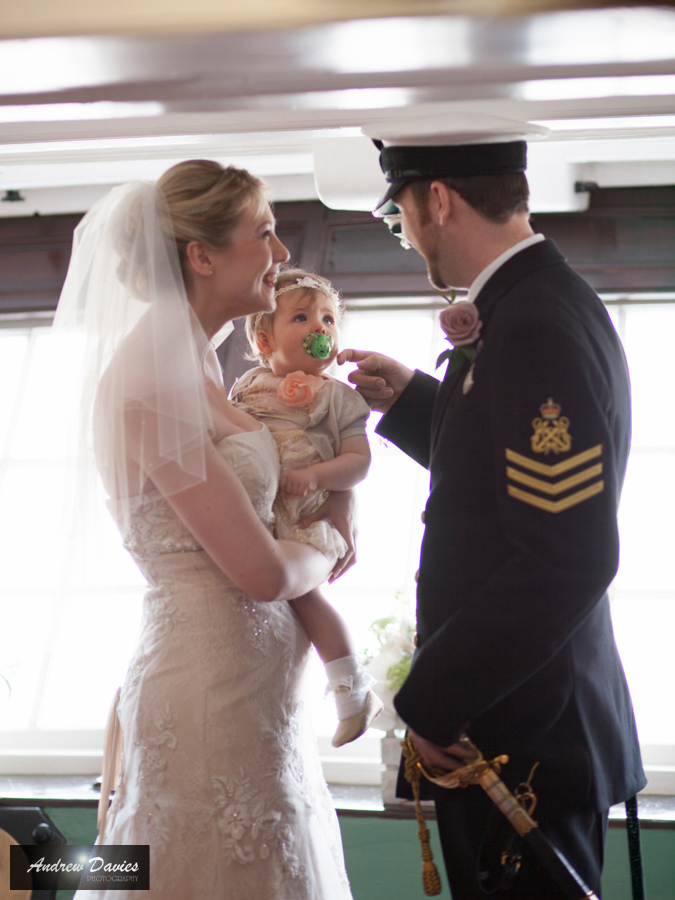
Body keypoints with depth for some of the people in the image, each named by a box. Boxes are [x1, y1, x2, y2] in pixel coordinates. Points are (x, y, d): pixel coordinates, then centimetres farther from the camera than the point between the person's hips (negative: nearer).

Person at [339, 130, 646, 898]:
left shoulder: (537, 327, -23)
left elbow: (568, 559, -28)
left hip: (521, 740, -10)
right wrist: (411, 397, 11)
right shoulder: (540, 303, 8)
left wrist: (432, 702, -20)